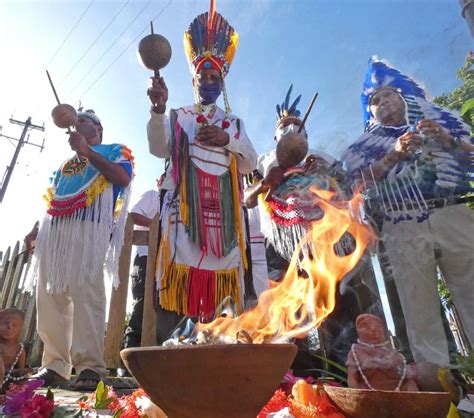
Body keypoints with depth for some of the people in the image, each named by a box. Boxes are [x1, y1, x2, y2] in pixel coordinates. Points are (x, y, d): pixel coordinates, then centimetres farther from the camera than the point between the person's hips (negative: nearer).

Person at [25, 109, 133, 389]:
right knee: (50, 296, -2)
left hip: (89, 226, -7)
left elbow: (123, 178, -5)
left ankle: (91, 367, -15)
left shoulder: (114, 150, 17)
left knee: (85, 292, -17)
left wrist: (87, 151, -5)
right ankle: (55, 366, 3)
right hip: (54, 229, 7)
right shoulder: (65, 162, 35)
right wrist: (37, 230, 17)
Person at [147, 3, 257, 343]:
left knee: (219, 289, -2)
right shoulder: (178, 117, 17)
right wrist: (159, 109, -19)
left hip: (223, 210, 2)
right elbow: (160, 150, -3)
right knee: (176, 286, -10)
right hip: (184, 206, -1)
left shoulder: (234, 122, 22)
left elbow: (251, 164, 8)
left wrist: (227, 140, -10)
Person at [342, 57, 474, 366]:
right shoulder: (366, 144, 19)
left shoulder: (439, 121, 24)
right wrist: (395, 154, -8)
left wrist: (448, 141, -1)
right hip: (404, 230, -1)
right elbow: (359, 179, 0)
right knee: (421, 311, -1)